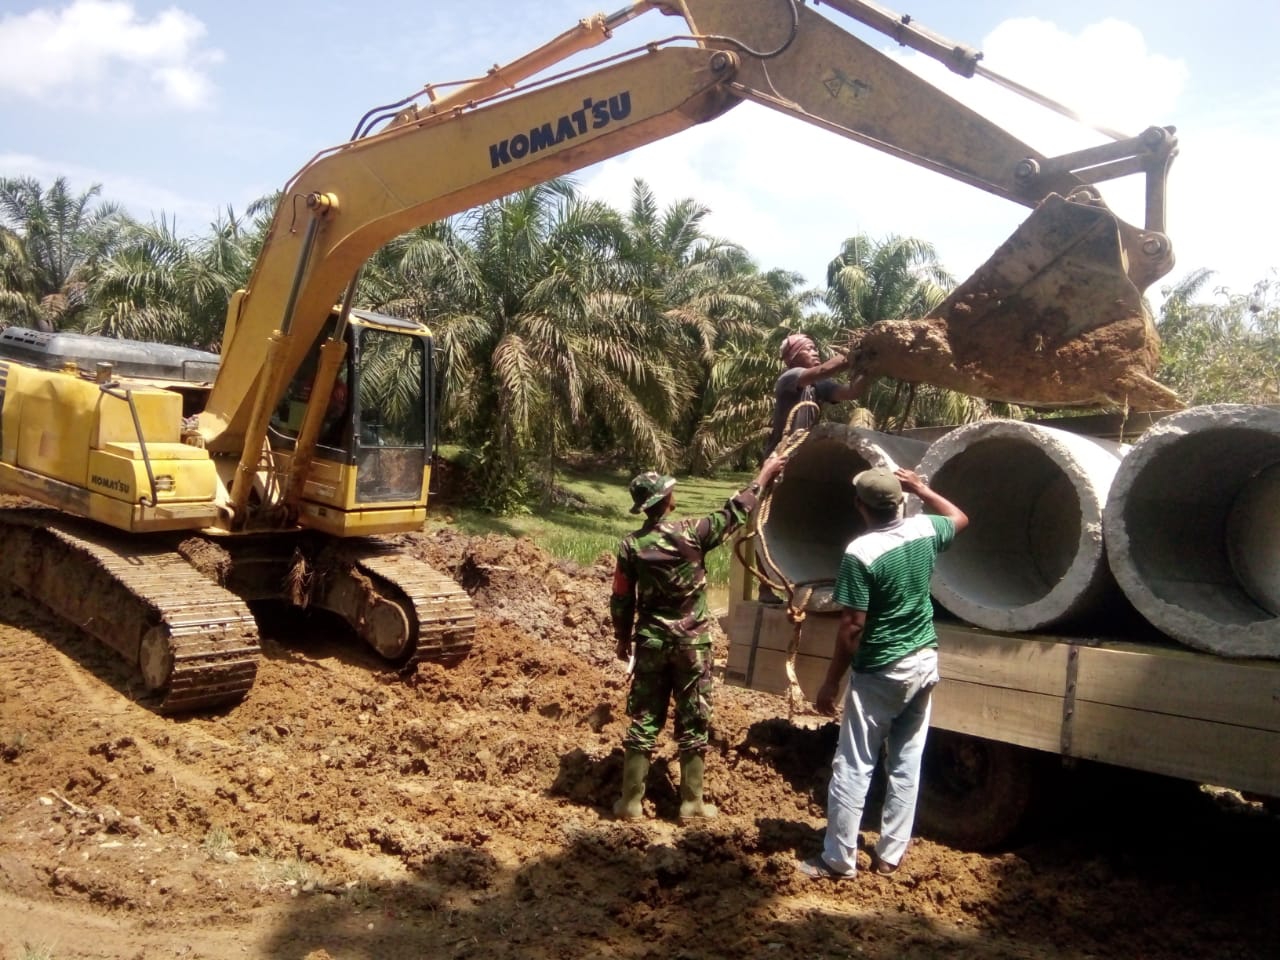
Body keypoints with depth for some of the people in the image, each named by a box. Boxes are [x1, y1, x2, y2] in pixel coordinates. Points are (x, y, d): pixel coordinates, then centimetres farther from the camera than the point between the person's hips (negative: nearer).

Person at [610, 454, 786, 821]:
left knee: (643, 721, 10)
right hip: (692, 642, -2)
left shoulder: (631, 545, -6)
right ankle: (691, 802, 17)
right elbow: (734, 513, 0)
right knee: (692, 724, 8)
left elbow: (622, 600, 0)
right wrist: (763, 476, 11)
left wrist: (623, 637, 15)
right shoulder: (691, 533, -13)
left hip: (651, 642, 2)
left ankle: (631, 801, 14)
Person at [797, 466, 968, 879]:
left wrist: (831, 681, -9)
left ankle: (838, 859, 11)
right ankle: (889, 855, 22)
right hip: (924, 662, 7)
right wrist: (920, 487, 24)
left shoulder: (860, 553, -19)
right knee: (906, 763, 13)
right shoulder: (924, 530, -2)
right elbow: (960, 518, 23)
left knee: (853, 766, 4)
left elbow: (852, 626, -18)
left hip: (881, 671, -6)